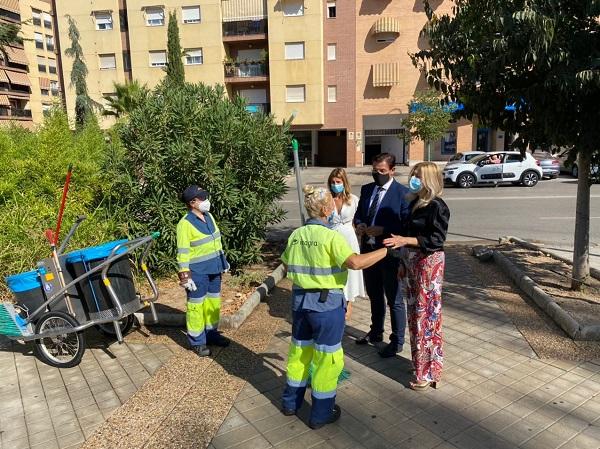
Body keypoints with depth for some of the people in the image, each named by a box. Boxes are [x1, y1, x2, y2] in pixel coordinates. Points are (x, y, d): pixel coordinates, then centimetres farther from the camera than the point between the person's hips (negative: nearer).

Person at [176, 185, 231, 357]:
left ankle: (211, 333, 33)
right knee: (196, 305, 4)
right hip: (198, 272, -7)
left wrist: (223, 260, 19)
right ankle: (197, 341, 17)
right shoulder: (185, 224, -17)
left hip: (214, 269, 8)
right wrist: (185, 275, -19)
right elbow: (183, 251, -17)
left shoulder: (209, 216, 6)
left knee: (213, 302, 17)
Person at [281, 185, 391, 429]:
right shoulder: (331, 237, -18)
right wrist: (387, 249, -20)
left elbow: (287, 266, 11)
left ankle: (290, 403, 37)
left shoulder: (295, 235, 1)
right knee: (326, 356, 10)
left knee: (299, 350, 22)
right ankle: (321, 414, 23)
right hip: (326, 302, -6)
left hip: (300, 299, 6)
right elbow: (355, 263, -29)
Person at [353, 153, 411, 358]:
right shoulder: (366, 189, 8)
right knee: (374, 295, 22)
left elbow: (406, 224, -14)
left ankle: (397, 341, 24)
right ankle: (376, 332, 41)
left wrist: (383, 230, -24)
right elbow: (358, 213, 15)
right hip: (368, 250, 7)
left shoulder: (403, 193, -12)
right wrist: (359, 224, -7)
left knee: (394, 299, 7)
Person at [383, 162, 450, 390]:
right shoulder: (415, 203, 9)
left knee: (427, 315, 0)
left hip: (429, 263, -8)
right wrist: (403, 263, 16)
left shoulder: (437, 207, -14)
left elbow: (437, 239, -20)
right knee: (414, 313, 15)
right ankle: (419, 361, 31)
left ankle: (429, 371, 13)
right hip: (412, 262, 8)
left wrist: (405, 240, -27)